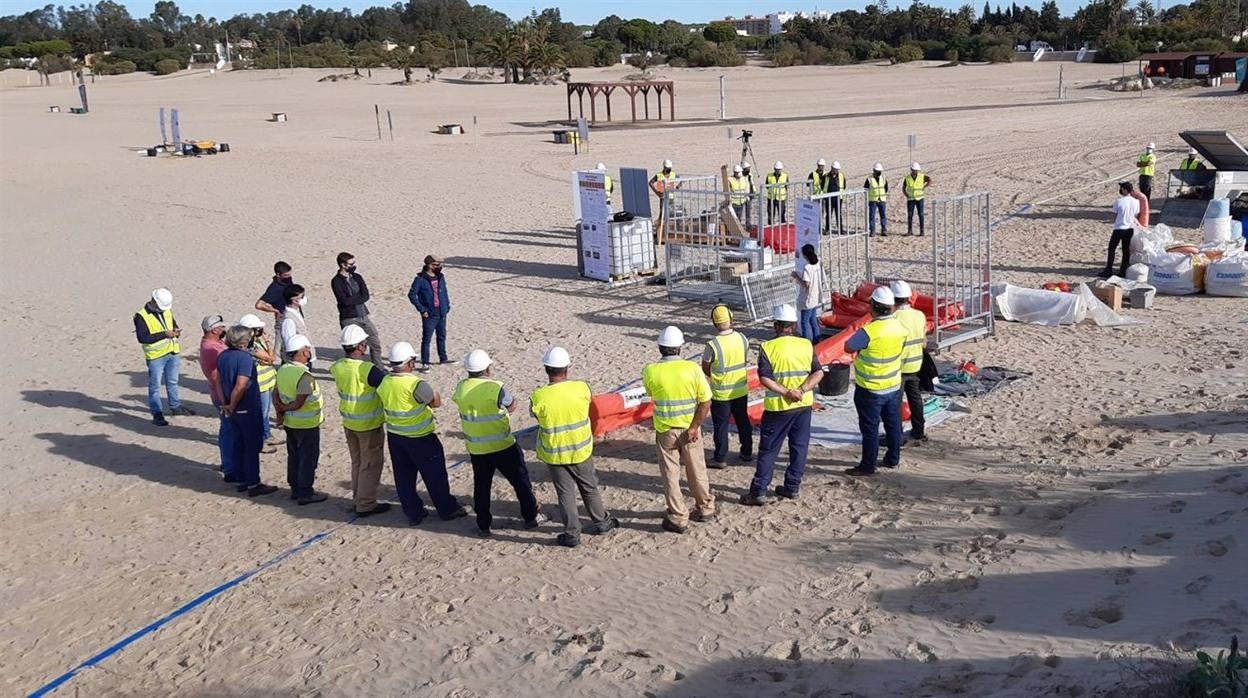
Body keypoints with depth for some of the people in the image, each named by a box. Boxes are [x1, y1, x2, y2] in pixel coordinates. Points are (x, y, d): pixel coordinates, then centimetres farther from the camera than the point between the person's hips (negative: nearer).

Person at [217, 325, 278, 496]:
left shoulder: (223, 356, 4)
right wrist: (232, 406, -13)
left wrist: (225, 404, 7)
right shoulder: (245, 357, -21)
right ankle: (253, 485, 6)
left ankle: (241, 481, 25)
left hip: (234, 411, 8)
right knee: (252, 447, 1)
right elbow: (240, 387, -26)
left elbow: (219, 382, 9)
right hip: (248, 410, -8)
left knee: (238, 445, 16)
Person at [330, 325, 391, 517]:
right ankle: (366, 505, 11)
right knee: (371, 464, 7)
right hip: (369, 425, -7)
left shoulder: (337, 367, -7)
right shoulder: (367, 369, -27)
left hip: (348, 423, 7)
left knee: (357, 462, 22)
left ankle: (358, 497, 33)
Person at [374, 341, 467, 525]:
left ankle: (413, 513, 24)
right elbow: (436, 402, -16)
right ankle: (447, 510, 23)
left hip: (394, 436, 6)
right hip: (420, 439, -6)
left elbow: (386, 406, 7)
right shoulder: (415, 384, -25)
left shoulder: (383, 383, -4)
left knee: (404, 477, 16)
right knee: (435, 475, 11)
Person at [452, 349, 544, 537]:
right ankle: (531, 517, 24)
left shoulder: (461, 388, -8)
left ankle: (483, 525, 25)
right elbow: (512, 405, -4)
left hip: (476, 449, 4)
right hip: (502, 446, -4)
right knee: (520, 480, 14)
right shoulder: (496, 388, -22)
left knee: (481, 486, 17)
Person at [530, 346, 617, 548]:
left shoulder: (539, 397, -23)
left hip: (554, 454, -1)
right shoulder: (582, 388, -17)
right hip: (581, 450, 2)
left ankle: (572, 534, 20)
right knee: (589, 487, 22)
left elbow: (536, 416, -4)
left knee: (565, 493, 13)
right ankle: (601, 522, 38)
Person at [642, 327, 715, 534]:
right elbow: (705, 402, -14)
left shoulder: (650, 371, -13)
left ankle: (678, 519, 14)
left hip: (665, 431, -1)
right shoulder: (692, 368, -14)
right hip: (690, 428, 1)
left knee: (670, 474, 11)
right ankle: (705, 509, 33)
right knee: (697, 470, 19)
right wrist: (694, 428, -11)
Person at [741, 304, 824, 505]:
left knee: (768, 450, 4)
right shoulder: (806, 345, 2)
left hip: (778, 407, -3)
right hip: (804, 405, 4)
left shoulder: (768, 347, -10)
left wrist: (786, 392, -16)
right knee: (799, 447, 15)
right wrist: (802, 390, -12)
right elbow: (818, 372, -3)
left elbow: (764, 379, -18)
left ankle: (759, 492, 5)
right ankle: (792, 487, 22)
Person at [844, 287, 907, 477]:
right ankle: (893, 458, 32)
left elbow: (848, 347, -16)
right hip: (893, 386, 7)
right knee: (893, 423, 19)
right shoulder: (899, 327, -5)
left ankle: (867, 465, 12)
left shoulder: (869, 331, -27)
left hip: (870, 390, -7)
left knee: (870, 428, 4)